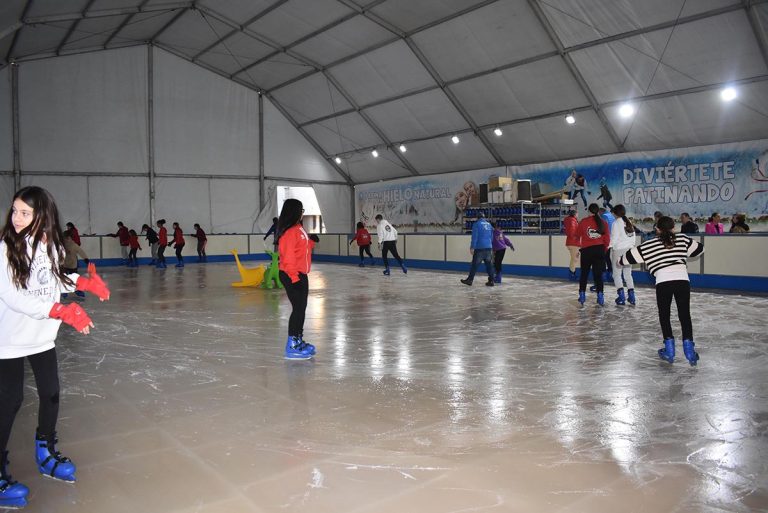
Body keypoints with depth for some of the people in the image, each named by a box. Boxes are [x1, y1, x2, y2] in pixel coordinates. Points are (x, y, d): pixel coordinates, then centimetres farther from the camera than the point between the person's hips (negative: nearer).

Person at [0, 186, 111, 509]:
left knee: (50, 393, 13)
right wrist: (61, 312, -32)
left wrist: (83, 282, -3)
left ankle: (46, 454, 35)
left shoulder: (50, 244, -2)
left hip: (42, 335, 5)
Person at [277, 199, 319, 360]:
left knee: (301, 308, 17)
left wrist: (311, 241, 5)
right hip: (292, 276, -10)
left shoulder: (299, 228, 13)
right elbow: (288, 255, -22)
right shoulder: (290, 231, -18)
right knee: (298, 308, -7)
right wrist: (294, 277, -23)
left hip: (300, 274, 10)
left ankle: (298, 340, 29)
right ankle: (292, 347, -1)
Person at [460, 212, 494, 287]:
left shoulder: (476, 224, -5)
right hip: (488, 247, 6)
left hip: (479, 248, -6)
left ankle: (470, 280, 6)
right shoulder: (489, 224, 14)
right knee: (488, 264, 9)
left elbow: (474, 237, -13)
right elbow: (491, 237, 20)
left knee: (474, 264, 0)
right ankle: (491, 280, 8)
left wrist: (472, 247, -12)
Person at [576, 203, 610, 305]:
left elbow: (578, 236, 3)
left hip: (586, 250, -1)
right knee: (598, 274, 5)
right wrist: (605, 249, 17)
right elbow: (607, 239, 3)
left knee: (584, 273, 11)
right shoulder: (603, 223, 2)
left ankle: (582, 295, 12)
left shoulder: (583, 222, -4)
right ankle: (600, 296, 1)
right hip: (600, 250, 1)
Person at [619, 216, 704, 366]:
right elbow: (699, 249, 33)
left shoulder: (648, 245, 13)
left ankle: (669, 349, 16)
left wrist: (621, 260, 41)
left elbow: (629, 257, 19)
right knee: (685, 315, 14)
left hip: (663, 281, -1)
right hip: (682, 279, 1)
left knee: (664, 316, 15)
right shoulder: (683, 240, 17)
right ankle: (689, 348, 11)